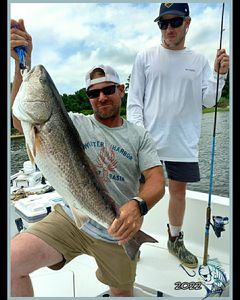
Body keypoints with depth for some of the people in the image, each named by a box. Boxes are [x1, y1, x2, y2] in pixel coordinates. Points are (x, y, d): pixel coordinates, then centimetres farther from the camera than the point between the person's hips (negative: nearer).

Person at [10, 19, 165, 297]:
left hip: (117, 233, 1)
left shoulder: (140, 136, 1)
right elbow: (23, 121, -13)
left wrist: (138, 205, -30)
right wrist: (23, 64, -23)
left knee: (122, 292, 19)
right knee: (10, 265, -18)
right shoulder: (75, 123, -1)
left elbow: (157, 181, -8)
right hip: (69, 219, 0)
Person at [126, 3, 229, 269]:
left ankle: (175, 240, 32)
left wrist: (219, 74, -11)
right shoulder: (145, 57, 3)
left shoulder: (199, 61, 10)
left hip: (184, 143, 3)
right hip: (148, 140, -2)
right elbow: (134, 100, 0)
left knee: (178, 190, 12)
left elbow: (208, 101, 5)